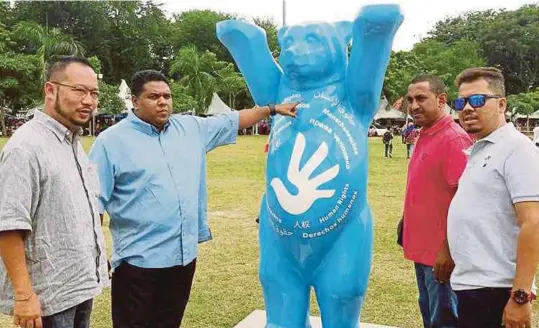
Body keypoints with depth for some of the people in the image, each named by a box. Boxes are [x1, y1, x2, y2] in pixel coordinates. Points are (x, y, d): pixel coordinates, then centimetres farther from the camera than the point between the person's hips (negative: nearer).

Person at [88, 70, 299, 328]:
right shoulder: (112, 141, -8)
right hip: (139, 259, -5)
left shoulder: (190, 128, 8)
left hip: (184, 254, 5)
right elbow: (94, 202, -8)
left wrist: (272, 109, 13)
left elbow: (231, 121, 18)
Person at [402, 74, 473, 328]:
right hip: (422, 248, 9)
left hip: (441, 252, -9)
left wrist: (448, 250, -22)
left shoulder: (454, 139, -18)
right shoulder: (425, 136, 10)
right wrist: (406, 225, 18)